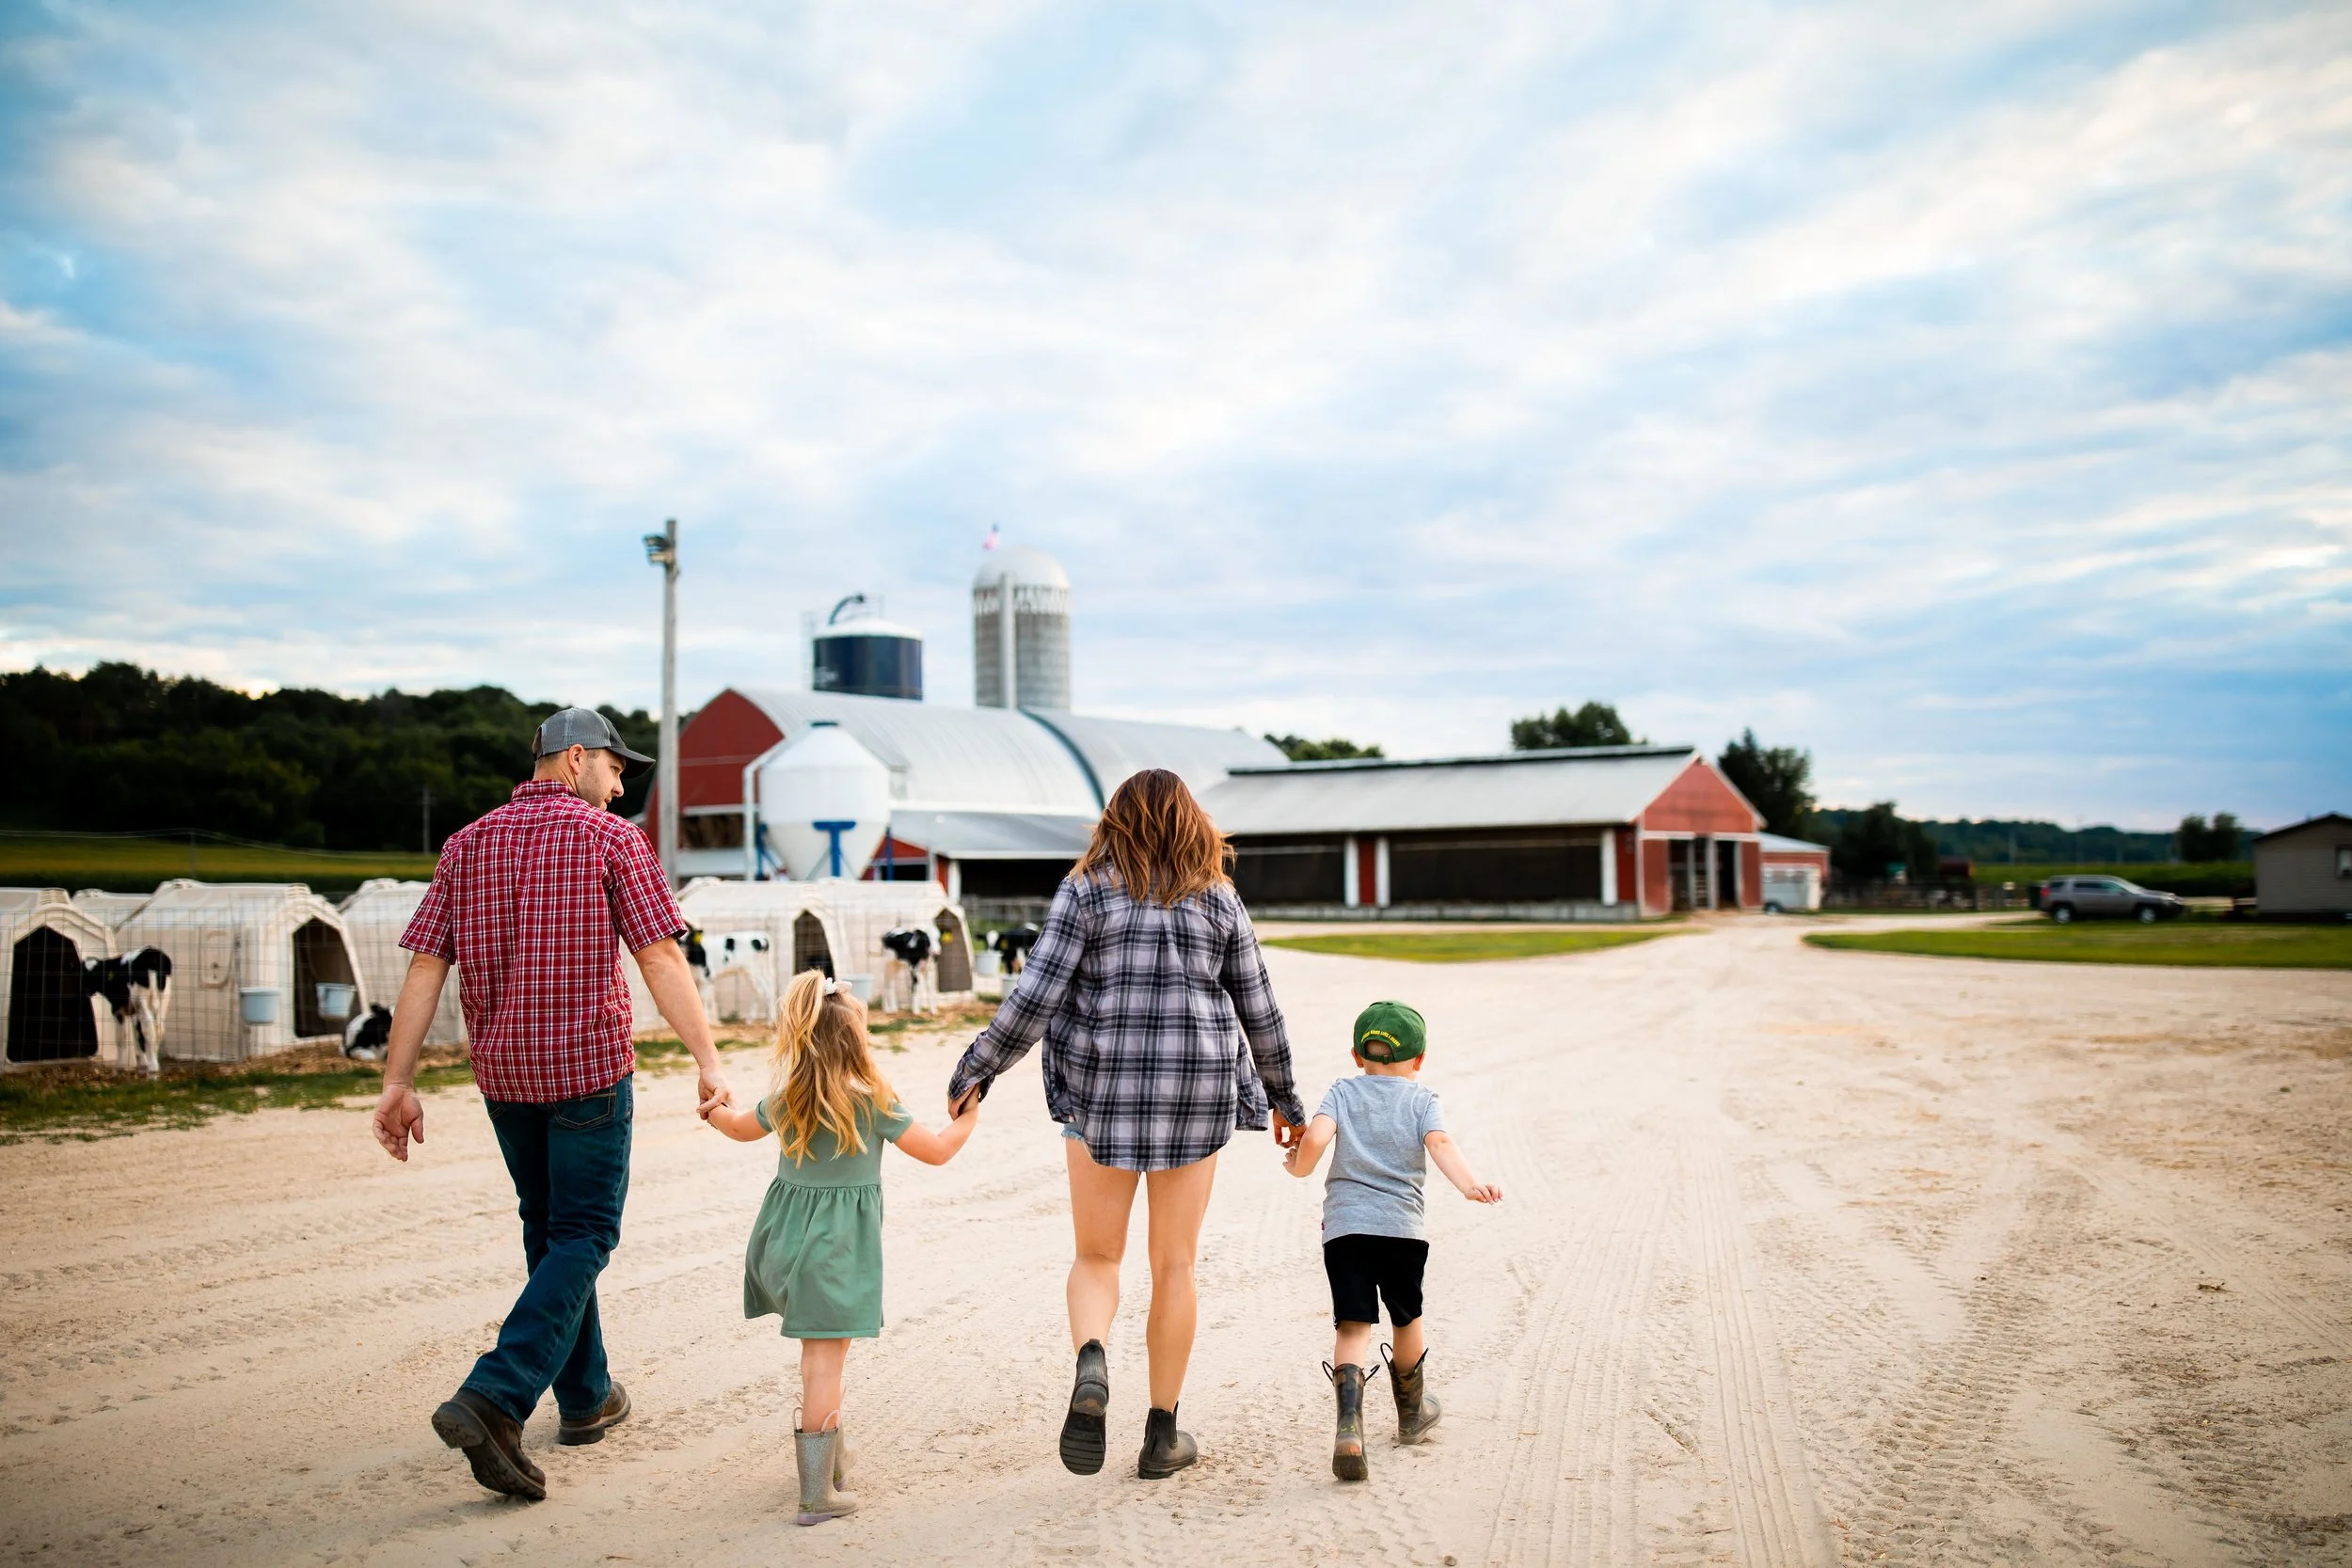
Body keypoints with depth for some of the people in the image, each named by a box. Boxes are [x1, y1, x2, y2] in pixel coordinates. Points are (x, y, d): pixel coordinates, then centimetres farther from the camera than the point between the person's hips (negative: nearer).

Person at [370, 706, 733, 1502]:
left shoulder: (467, 845, 7)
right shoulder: (610, 838, -6)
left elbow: (423, 969, 1)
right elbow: (660, 960, -13)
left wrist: (398, 1083, 2)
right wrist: (709, 1062, -14)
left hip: (503, 1075, 6)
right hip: (588, 1069, -5)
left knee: (547, 1228, 18)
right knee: (581, 1236, 1)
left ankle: (585, 1398, 28)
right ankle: (492, 1401, -15)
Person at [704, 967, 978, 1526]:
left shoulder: (784, 1099, 4)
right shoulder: (871, 1101, -11)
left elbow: (742, 1128, 25)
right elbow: (936, 1150, -4)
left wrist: (713, 1109, 45)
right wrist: (968, 1118, 14)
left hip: (784, 1239, 6)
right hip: (838, 1244, -6)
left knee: (817, 1353, 19)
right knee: (824, 1361, -5)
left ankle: (830, 1452, 29)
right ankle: (818, 1494, -3)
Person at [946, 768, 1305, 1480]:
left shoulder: (1087, 890, -1)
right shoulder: (1218, 899, 5)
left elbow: (1035, 995, -8)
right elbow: (1258, 1009, 10)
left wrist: (978, 1068, 4)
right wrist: (1283, 1096, 22)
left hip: (1103, 1088, -1)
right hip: (1196, 1090, 1)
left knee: (1096, 1256, 13)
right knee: (1175, 1265, 11)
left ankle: (1090, 1367, -16)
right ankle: (1162, 1434, 16)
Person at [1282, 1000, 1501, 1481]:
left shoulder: (1343, 1092, 11)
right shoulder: (1421, 1099, 10)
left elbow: (1315, 1137, -7)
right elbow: (1440, 1143, -11)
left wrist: (1299, 1167, 12)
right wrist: (1470, 1185, -23)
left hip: (1344, 1225, -1)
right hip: (1403, 1227, 1)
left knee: (1352, 1326, -5)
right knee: (1407, 1319, 21)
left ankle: (1349, 1424, -27)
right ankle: (1412, 1415, 41)